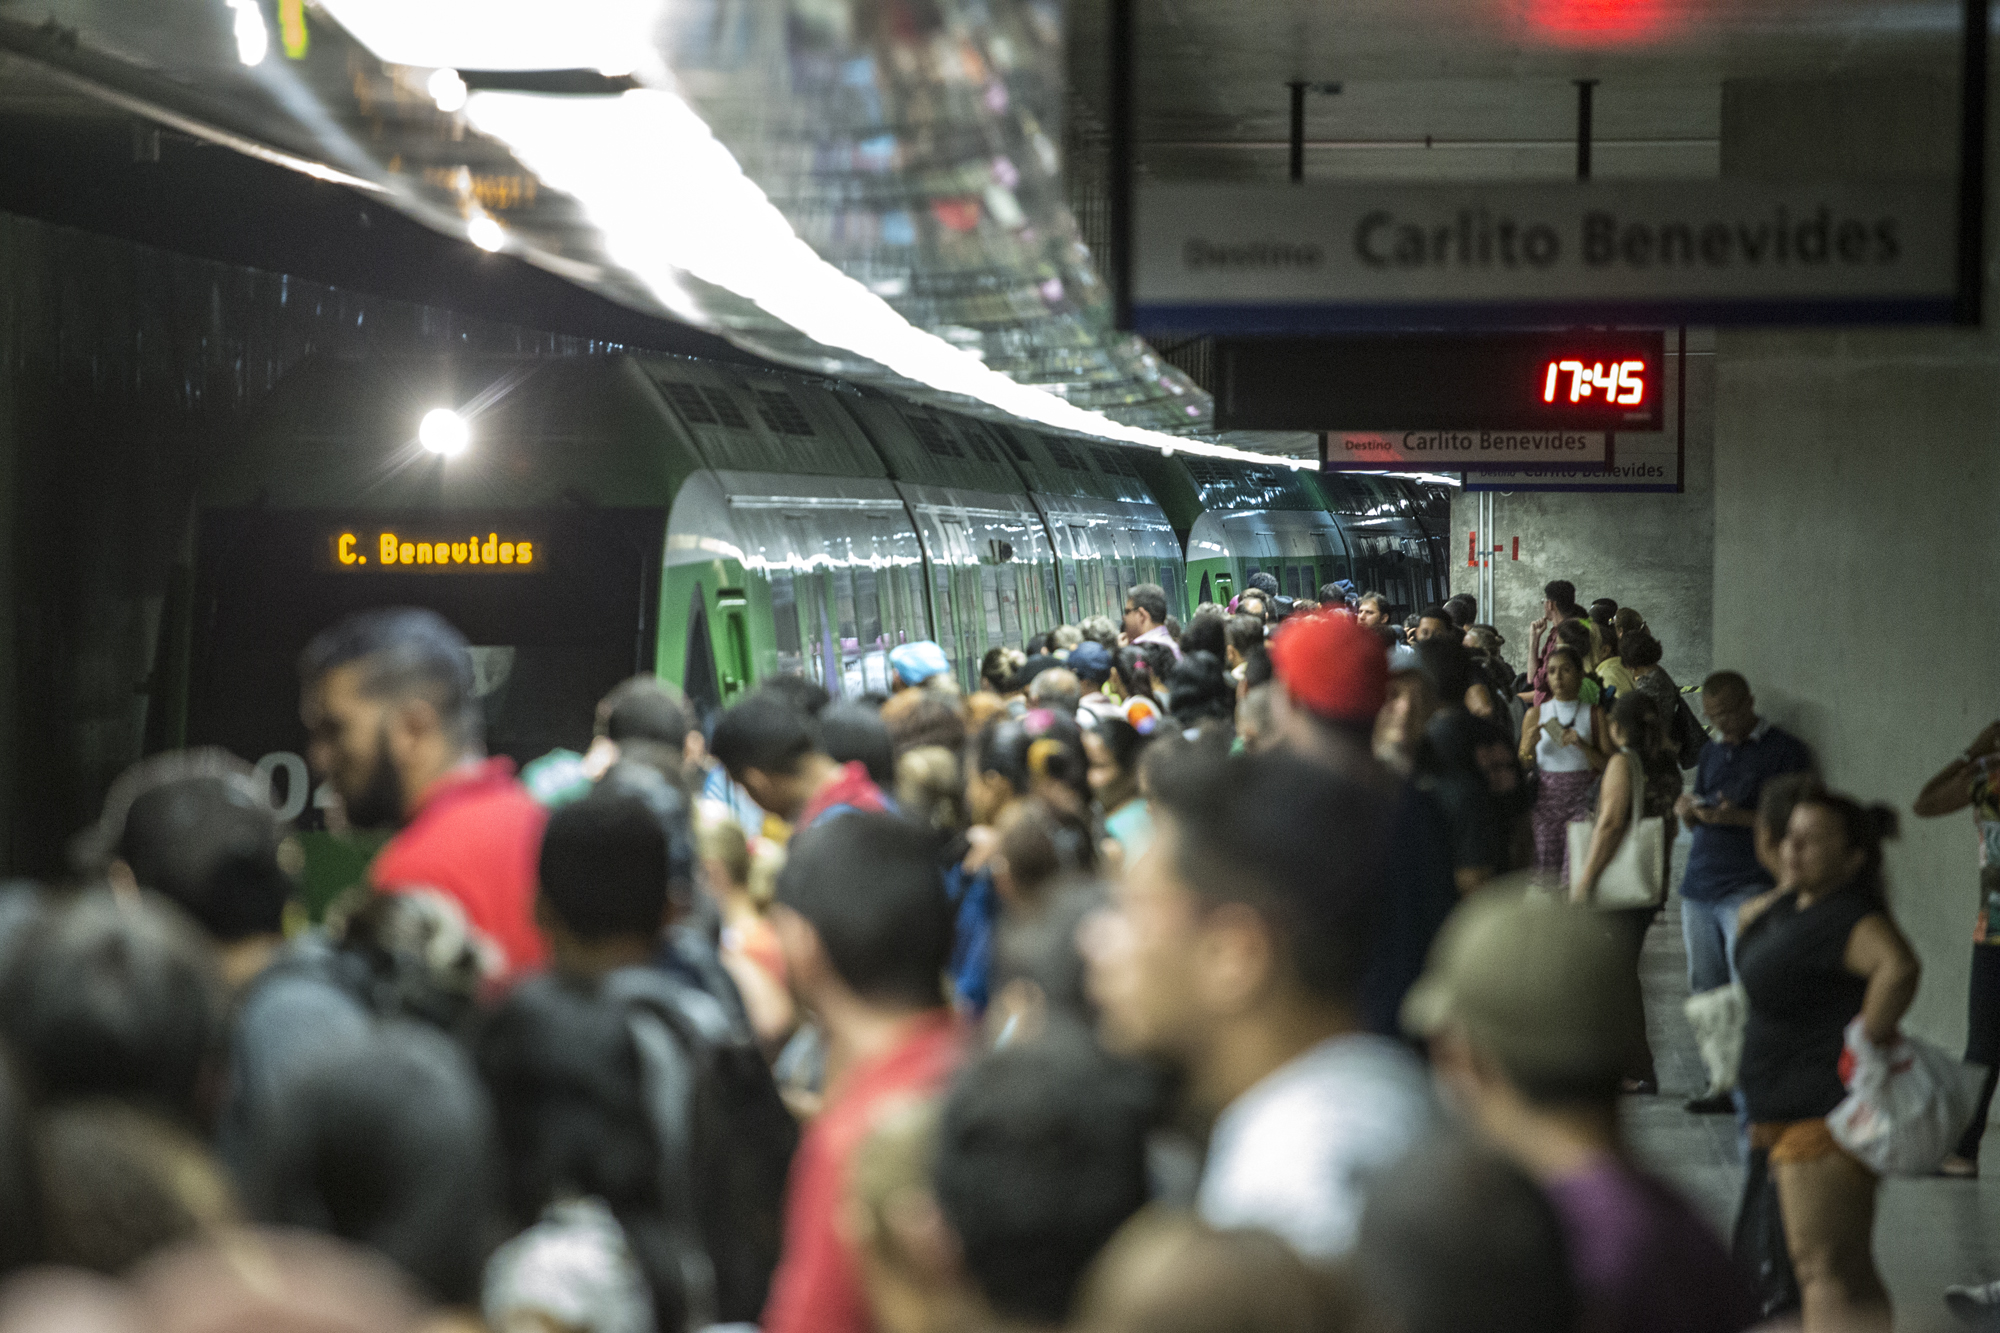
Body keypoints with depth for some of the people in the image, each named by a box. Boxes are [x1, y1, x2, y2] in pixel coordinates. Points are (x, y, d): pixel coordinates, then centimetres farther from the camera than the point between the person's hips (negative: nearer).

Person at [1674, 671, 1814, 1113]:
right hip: (1699, 885, 7)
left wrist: (1738, 817, -19)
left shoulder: (1783, 750, -2)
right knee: (1706, 990, 6)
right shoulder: (1713, 751, 20)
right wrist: (1688, 812, 2)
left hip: (1748, 886, -7)